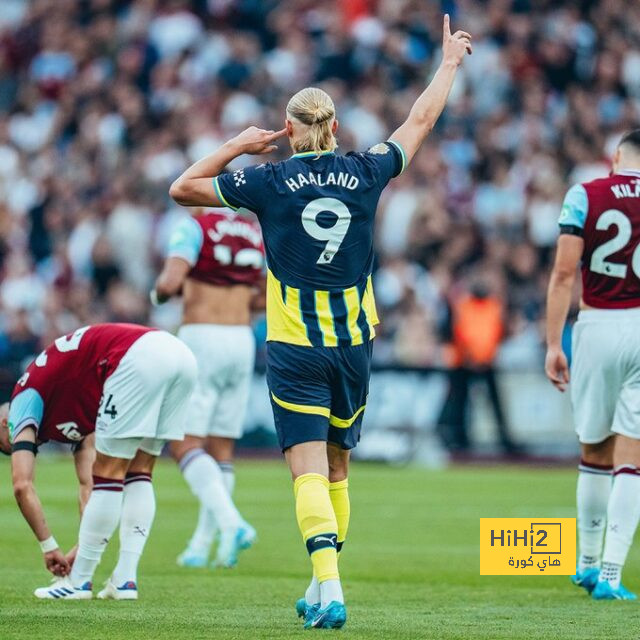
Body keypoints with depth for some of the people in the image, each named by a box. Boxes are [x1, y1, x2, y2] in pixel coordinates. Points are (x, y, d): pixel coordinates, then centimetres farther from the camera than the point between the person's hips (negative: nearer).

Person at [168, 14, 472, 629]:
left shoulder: (270, 180, -6)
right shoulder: (364, 172, 2)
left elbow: (181, 188, 4)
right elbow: (421, 120, 17)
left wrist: (240, 144, 10)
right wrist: (449, 63, 31)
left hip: (294, 349, -3)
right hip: (353, 346, 3)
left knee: (310, 472, -9)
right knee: (336, 470, 16)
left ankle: (329, 590, -23)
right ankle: (321, 588, 22)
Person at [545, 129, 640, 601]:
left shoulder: (585, 197, 1)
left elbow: (565, 273, -5)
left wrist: (554, 344, -3)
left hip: (597, 327, 0)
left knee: (594, 451, 15)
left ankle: (589, 562, 26)